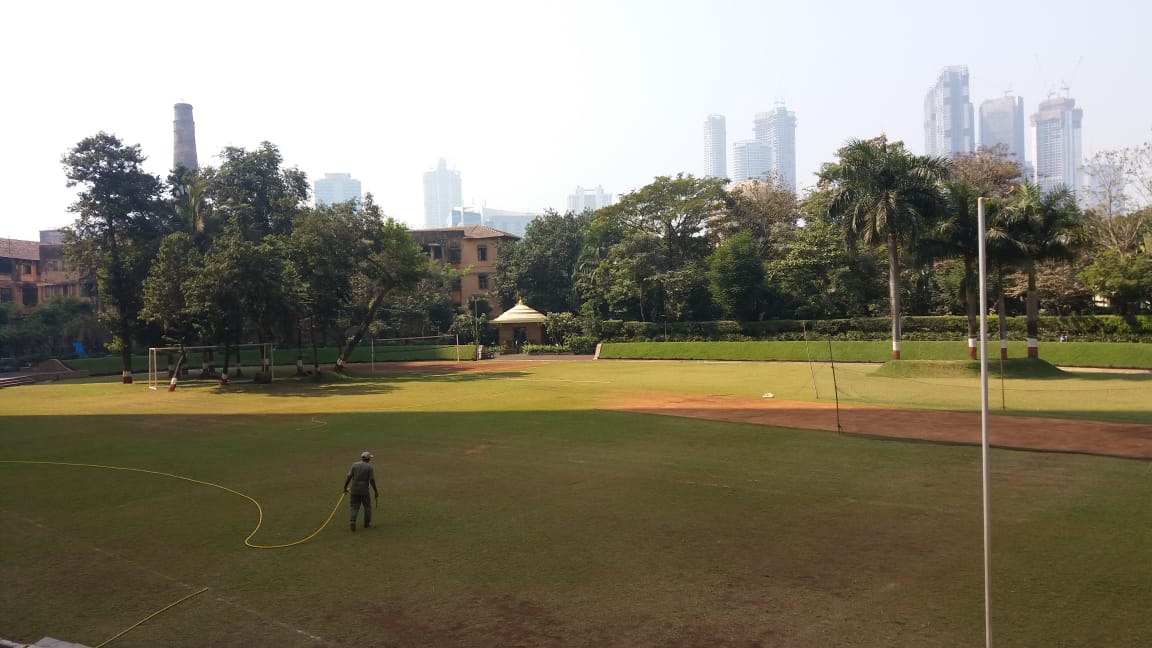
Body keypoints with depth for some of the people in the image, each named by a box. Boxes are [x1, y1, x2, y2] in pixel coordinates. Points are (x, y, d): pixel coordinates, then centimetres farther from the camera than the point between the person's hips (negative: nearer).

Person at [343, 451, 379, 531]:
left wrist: (345, 487, 9)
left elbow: (349, 477, -2)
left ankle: (352, 521, -12)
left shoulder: (354, 465, 2)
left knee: (355, 507, 9)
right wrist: (376, 491, 0)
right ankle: (367, 523, 22)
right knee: (367, 506, 16)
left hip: (354, 490, 3)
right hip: (364, 491, -2)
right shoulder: (369, 467, -6)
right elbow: (372, 480, -9)